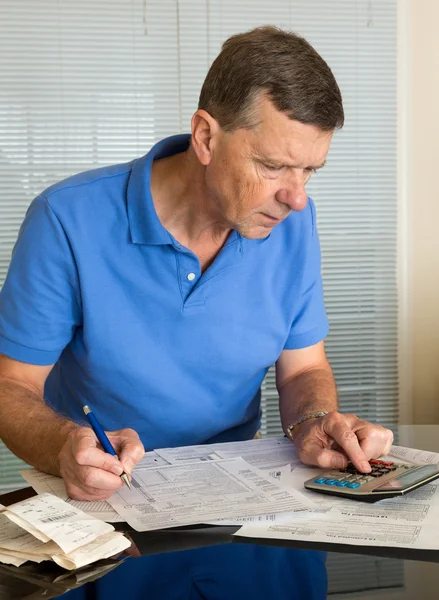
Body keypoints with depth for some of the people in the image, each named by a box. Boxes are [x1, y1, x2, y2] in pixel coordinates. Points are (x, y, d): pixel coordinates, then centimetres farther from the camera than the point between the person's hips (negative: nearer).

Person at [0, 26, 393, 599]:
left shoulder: (292, 222, -4)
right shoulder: (68, 221, -16)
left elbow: (303, 368, 6)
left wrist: (314, 422, -17)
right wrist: (66, 448, -30)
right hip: (104, 496, -3)